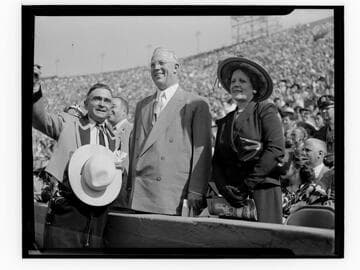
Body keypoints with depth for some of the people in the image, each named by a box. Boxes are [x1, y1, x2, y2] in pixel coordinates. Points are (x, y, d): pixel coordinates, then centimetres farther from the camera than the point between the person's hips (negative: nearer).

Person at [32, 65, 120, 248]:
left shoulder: (114, 140, 17)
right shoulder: (68, 124, 8)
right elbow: (40, 118, -9)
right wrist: (35, 89, -25)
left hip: (97, 213, 4)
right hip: (66, 210, -3)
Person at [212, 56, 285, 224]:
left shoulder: (265, 111, 4)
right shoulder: (224, 121, 18)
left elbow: (276, 150, -8)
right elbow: (216, 161, 14)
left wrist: (247, 183, -10)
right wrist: (224, 188, -5)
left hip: (262, 189, -4)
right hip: (232, 196, 4)